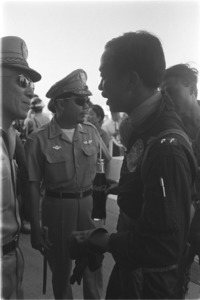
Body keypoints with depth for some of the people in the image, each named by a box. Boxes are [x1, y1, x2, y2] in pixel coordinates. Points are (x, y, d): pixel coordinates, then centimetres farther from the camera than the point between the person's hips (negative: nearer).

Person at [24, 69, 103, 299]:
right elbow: (33, 186, -10)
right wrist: (36, 228, -10)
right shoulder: (39, 139, -13)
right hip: (57, 207, -3)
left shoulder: (91, 132, 0)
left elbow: (96, 171, 9)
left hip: (88, 204, 3)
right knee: (61, 267, 15)